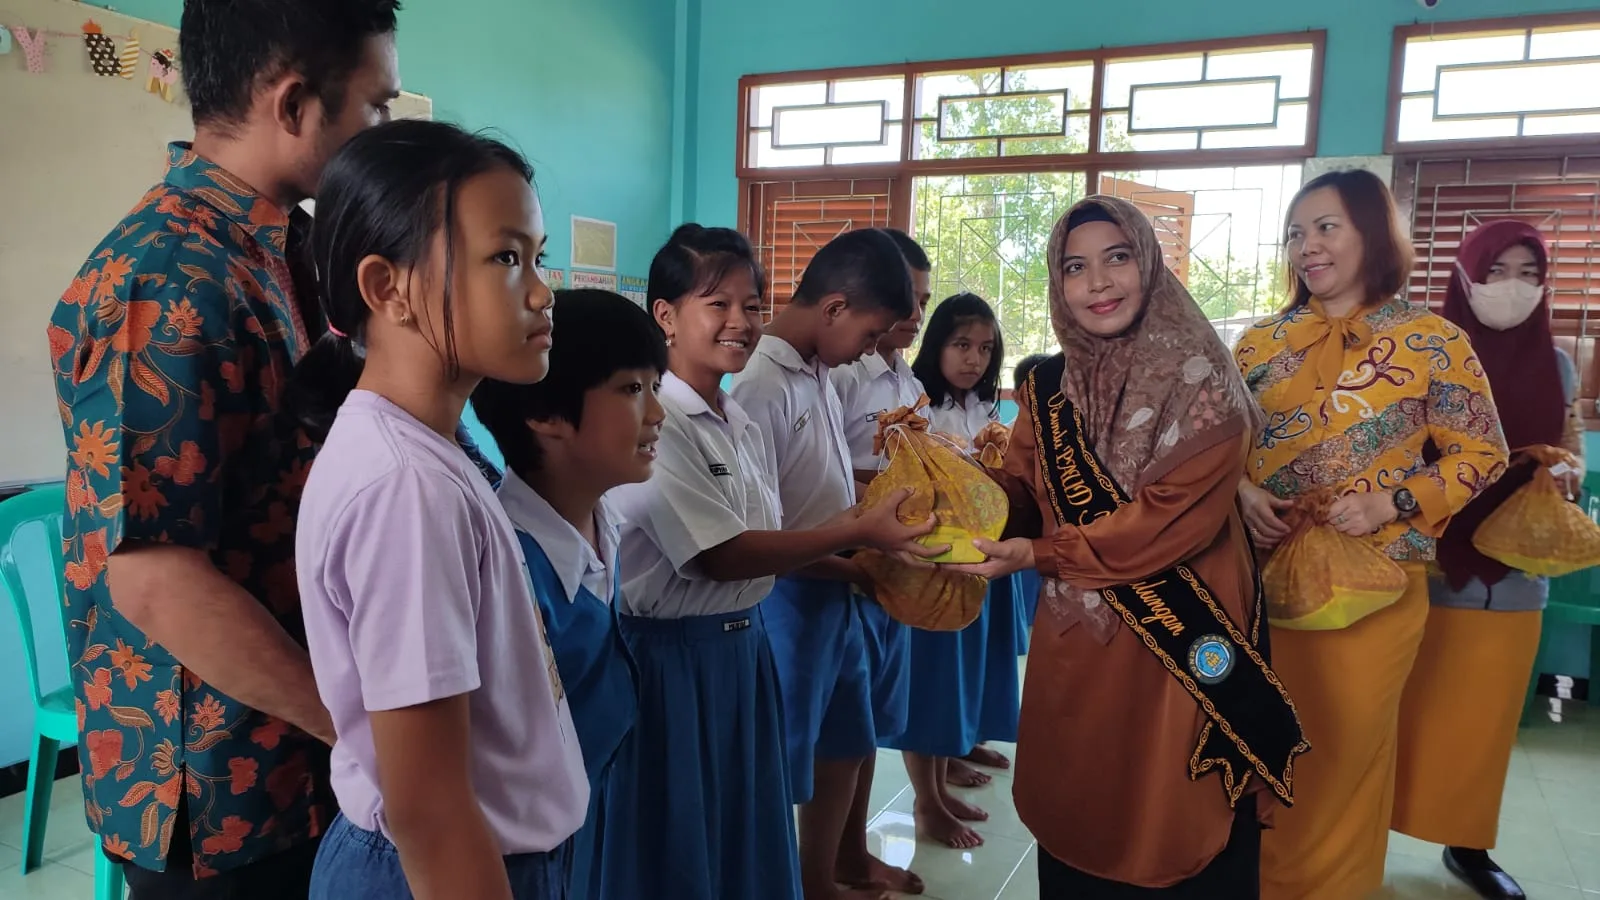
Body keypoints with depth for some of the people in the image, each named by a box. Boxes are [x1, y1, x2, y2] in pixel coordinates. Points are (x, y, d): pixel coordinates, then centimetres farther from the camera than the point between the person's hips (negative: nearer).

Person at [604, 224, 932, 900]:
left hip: (745, 645, 8)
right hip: (674, 656, -8)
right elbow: (719, 557, -21)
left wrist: (859, 562, -2)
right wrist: (855, 532, -17)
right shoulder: (655, 422, -19)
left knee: (746, 836, 21)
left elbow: (764, 547, 10)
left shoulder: (741, 426, 7)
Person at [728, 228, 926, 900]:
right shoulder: (761, 386, -22)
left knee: (851, 736, 23)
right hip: (787, 595, -9)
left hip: (836, 588, 9)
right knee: (783, 749, 9)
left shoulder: (820, 370, 4)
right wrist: (857, 567, -15)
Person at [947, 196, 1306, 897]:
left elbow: (1174, 516, -19)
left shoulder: (1201, 381, -11)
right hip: (1074, 641, 5)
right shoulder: (1047, 386, 5)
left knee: (1173, 829, 9)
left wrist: (1042, 555, -20)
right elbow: (1019, 496, 2)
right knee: (1073, 817, 17)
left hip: (1181, 642, -4)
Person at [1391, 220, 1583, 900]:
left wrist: (1564, 482, -6)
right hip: (1426, 569, -4)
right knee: (1410, 712, 4)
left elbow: (1570, 450, 15)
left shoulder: (1555, 366, 6)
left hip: (1513, 572, 4)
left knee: (1486, 715, 12)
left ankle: (1467, 842, 28)